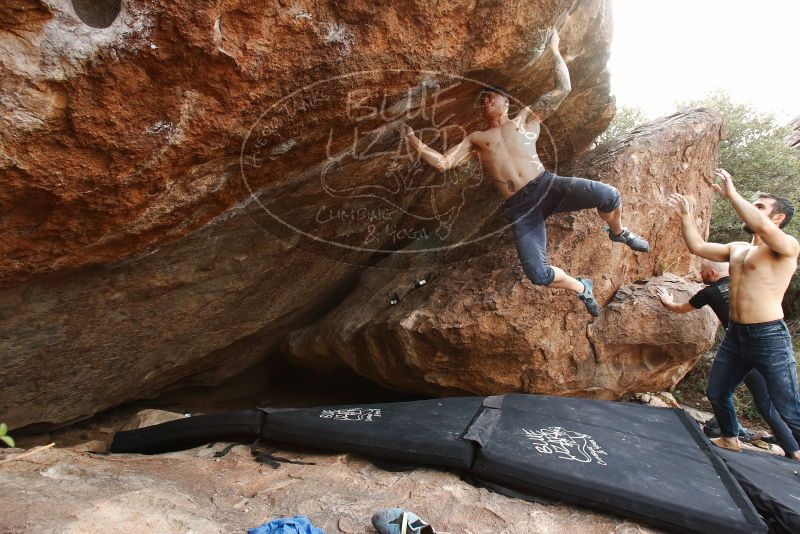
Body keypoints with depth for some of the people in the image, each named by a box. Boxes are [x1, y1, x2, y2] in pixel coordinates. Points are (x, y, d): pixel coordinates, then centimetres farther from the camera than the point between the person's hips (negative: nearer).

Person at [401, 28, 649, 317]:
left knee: (609, 196, -24)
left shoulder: (526, 118, 20)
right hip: (519, 208, 0)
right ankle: (581, 288, 16)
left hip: (547, 185, 1)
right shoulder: (476, 139, 19)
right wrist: (413, 141, 2)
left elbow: (563, 89, 15)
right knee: (537, 274, -19)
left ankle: (617, 232, 15)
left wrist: (554, 50, 19)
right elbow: (442, 163, 7)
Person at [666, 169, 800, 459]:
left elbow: (762, 227, -31)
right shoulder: (737, 249, 13)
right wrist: (685, 215, 8)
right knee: (716, 393, 18)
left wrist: (731, 194, -23)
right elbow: (697, 246, 15)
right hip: (735, 335, 7)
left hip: (770, 337, -7)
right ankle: (730, 439, 40)